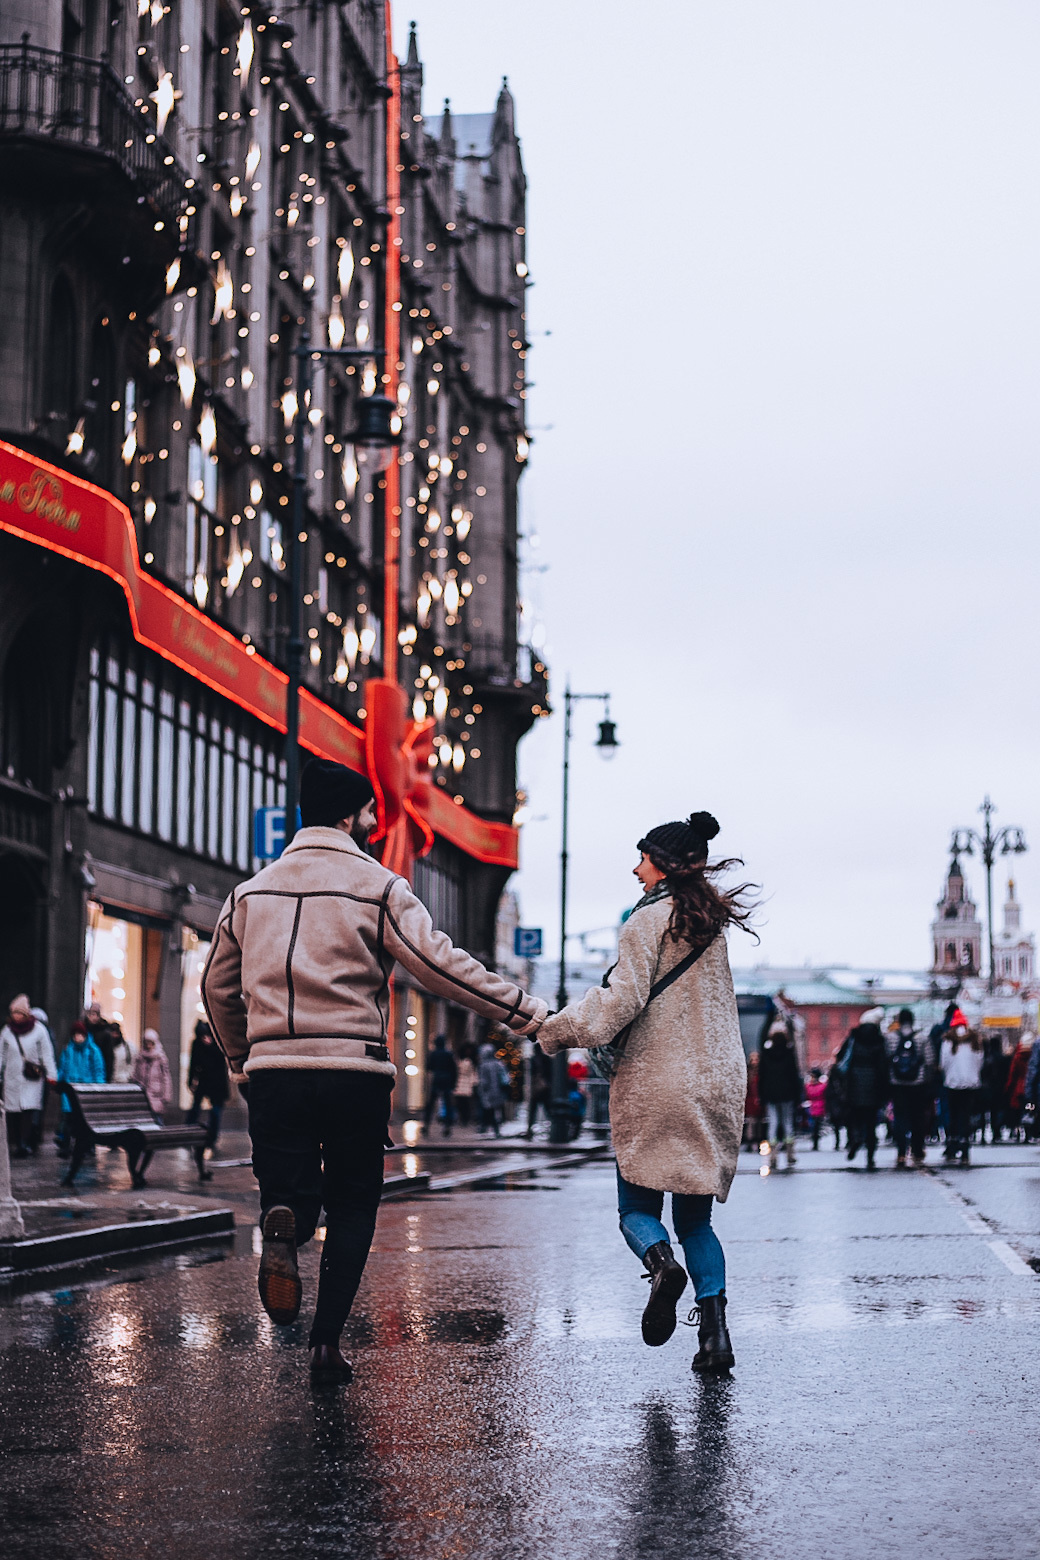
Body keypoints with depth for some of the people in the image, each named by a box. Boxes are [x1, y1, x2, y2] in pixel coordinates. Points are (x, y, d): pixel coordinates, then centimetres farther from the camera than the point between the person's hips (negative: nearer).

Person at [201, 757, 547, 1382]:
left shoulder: (251, 892, 13)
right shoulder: (377, 887, -2)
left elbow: (219, 986, 20)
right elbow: (441, 965, -11)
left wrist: (241, 1058, 35)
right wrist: (527, 1011, -7)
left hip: (272, 1072, 3)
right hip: (355, 1072, -3)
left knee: (292, 1195, 9)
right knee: (352, 1208, 10)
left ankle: (281, 1226, -26)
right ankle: (329, 1341, 4)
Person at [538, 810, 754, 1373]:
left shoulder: (649, 919, -8)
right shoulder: (713, 921, 13)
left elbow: (623, 999, -14)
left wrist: (557, 1029, -5)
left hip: (656, 1083, -6)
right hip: (718, 1086, 6)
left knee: (637, 1207, 7)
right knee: (695, 1217, 11)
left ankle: (662, 1263, -25)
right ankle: (715, 1331, -5)